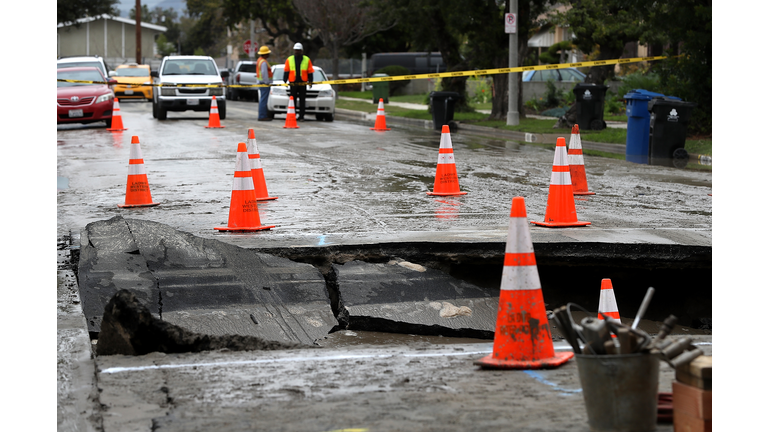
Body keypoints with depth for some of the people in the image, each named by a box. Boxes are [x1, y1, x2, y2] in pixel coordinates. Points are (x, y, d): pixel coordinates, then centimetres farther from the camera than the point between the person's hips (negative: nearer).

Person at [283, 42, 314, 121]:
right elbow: (286, 71, 7)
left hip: (303, 83, 0)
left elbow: (310, 72, 8)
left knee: (302, 100, 2)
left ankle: (301, 116, 6)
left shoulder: (307, 60, 7)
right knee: (293, 100, 3)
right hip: (293, 83, 0)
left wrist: (310, 82, 2)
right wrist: (285, 81, -2)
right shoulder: (289, 60, 8)